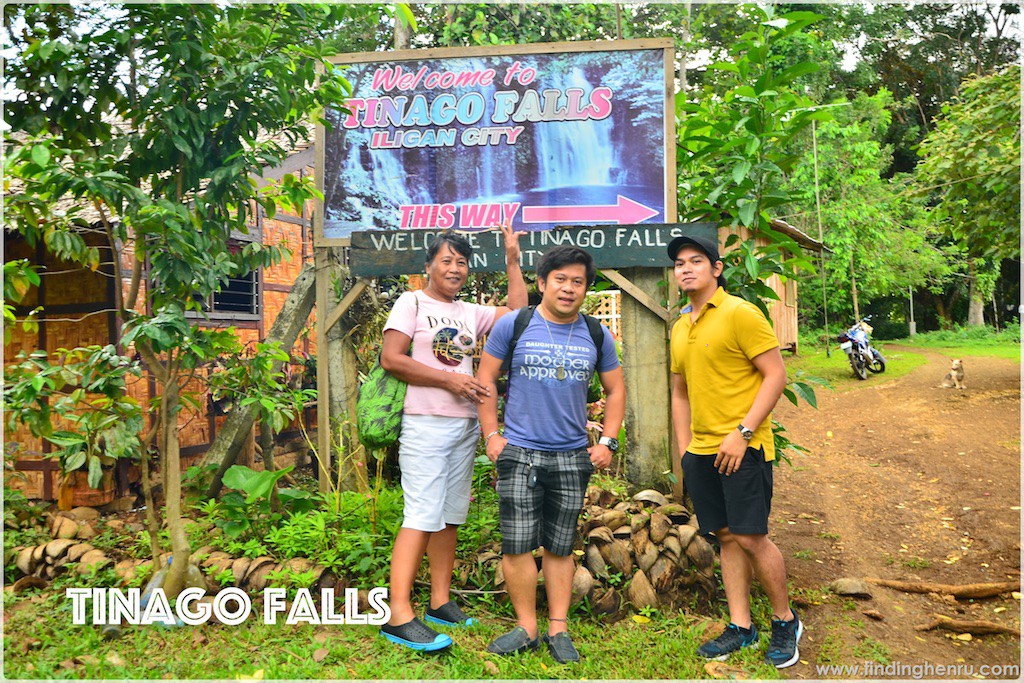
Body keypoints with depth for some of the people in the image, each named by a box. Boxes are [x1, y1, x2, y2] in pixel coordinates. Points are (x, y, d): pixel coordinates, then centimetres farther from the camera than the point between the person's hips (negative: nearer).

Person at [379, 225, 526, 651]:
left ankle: (440, 602, 19)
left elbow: (518, 312, 17)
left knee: (451, 516, 10)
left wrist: (512, 260, 15)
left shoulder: (471, 313, 16)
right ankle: (399, 616, -10)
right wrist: (449, 380, -13)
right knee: (423, 516, -13)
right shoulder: (412, 303, -1)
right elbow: (391, 359, -11)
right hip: (426, 424, -7)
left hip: (465, 425, 7)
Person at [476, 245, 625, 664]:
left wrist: (607, 442, 7)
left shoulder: (596, 335, 6)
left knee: (560, 547, 10)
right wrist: (491, 434, -2)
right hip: (519, 453, -1)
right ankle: (526, 627, 16)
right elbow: (485, 378, 4)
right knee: (517, 545, 0)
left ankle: (558, 629, 21)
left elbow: (615, 390, 16)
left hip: (573, 456, 2)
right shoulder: (514, 325, -1)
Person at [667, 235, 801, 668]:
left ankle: (785, 621, 18)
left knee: (750, 537, -4)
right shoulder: (680, 328, 14)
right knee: (727, 538, 11)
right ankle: (740, 627, 22)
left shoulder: (739, 313, -8)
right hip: (702, 450, 6)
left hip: (743, 447, -6)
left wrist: (742, 432, -18)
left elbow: (776, 375, -12)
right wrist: (684, 451, 14)